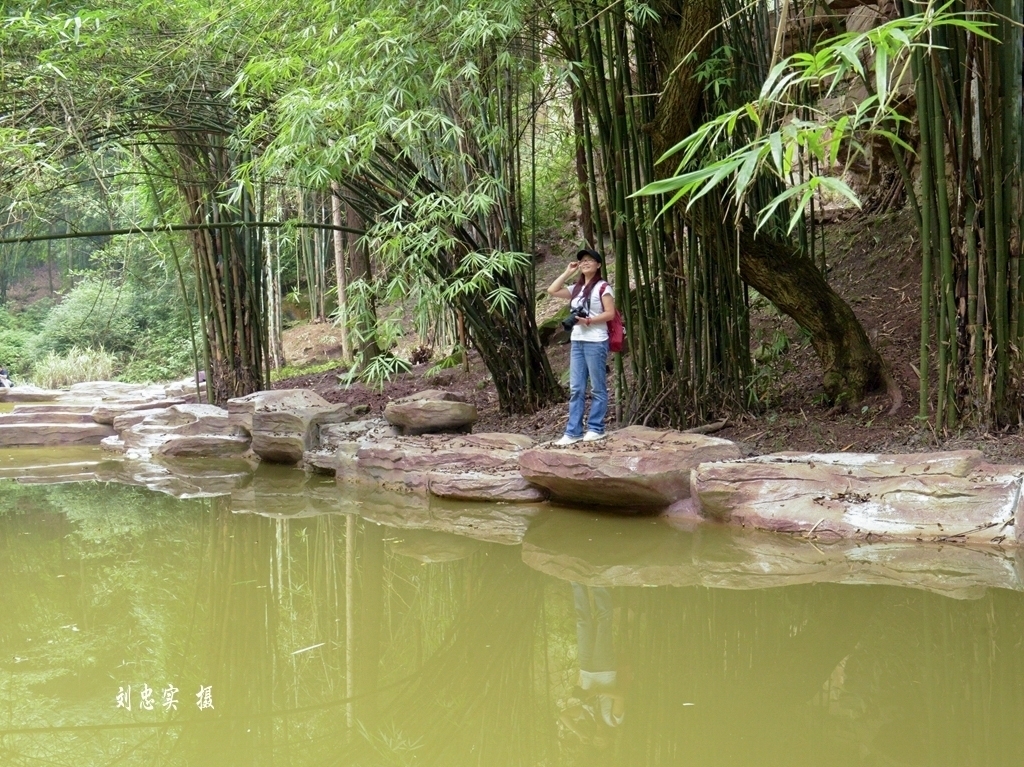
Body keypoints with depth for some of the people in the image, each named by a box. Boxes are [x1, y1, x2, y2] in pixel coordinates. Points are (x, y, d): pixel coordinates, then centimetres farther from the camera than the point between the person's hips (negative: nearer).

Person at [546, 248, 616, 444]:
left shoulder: (602, 287, -4)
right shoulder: (577, 288, 15)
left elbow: (610, 313, -10)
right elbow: (552, 291, 12)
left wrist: (588, 320, -18)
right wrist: (567, 273, 10)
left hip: (596, 342, -7)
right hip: (577, 341, 7)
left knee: (597, 388, 1)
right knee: (576, 389, 4)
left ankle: (595, 429, 7)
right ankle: (573, 432, 4)